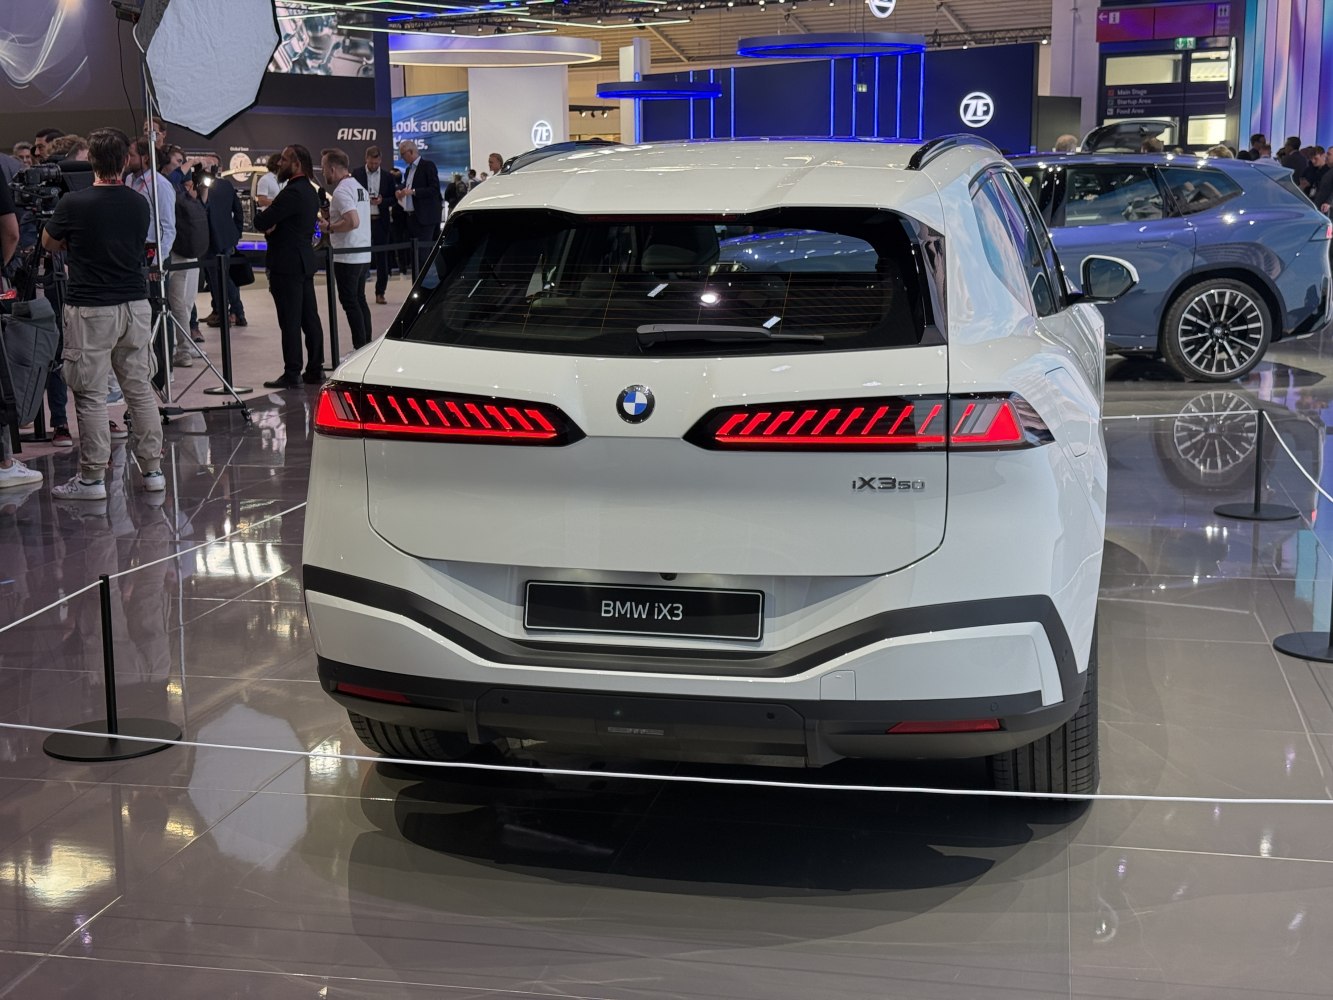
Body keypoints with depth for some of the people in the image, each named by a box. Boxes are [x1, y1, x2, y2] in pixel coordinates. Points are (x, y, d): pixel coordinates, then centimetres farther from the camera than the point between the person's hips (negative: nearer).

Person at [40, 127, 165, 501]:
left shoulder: (73, 203, -11)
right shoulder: (139, 205, 2)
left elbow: (50, 244, 6)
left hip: (90, 309, -4)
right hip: (135, 303, 5)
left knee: (90, 395, 1)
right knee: (140, 388, 11)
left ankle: (92, 477, 4)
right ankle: (152, 470, 15)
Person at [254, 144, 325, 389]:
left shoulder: (292, 193, -18)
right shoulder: (310, 191, 14)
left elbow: (261, 222, -20)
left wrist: (265, 222, 3)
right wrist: (272, 225, 0)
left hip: (286, 264, -10)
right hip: (305, 260, 10)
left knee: (290, 321, -6)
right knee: (309, 318, 11)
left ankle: (292, 374, -4)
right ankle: (315, 369, 16)